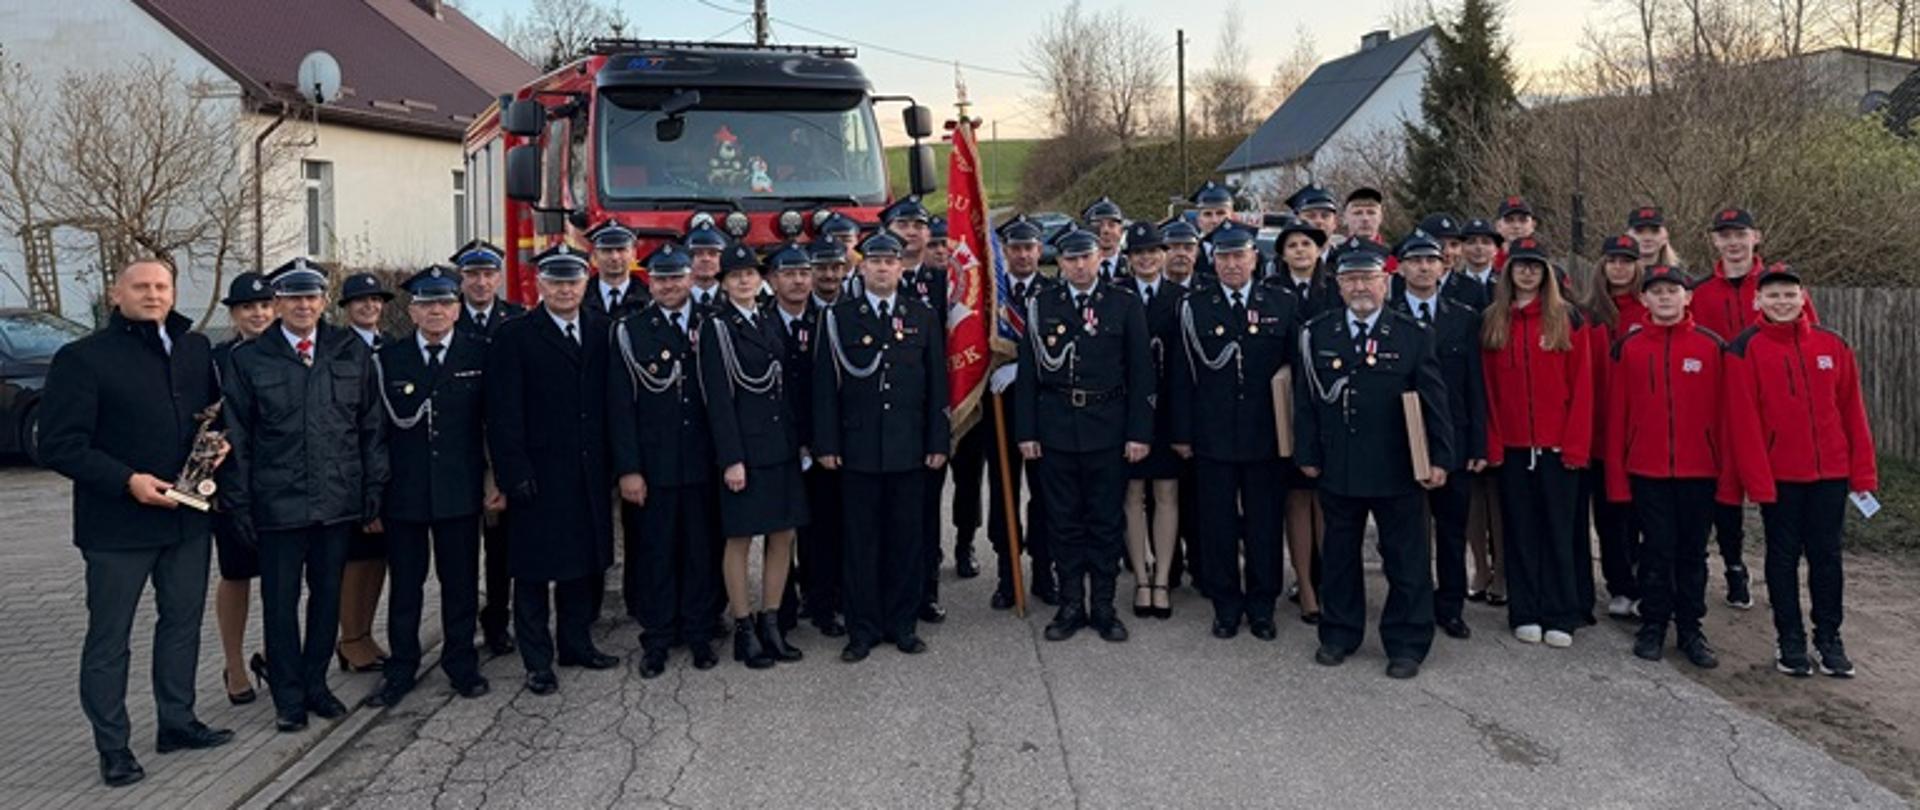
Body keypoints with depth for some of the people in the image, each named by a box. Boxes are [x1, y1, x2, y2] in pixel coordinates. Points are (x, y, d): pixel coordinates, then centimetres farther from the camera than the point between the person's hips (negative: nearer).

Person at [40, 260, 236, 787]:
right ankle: (112, 747, 16)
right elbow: (59, 444, -12)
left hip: (188, 516, 6)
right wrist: (127, 480, -21)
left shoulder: (196, 349, 8)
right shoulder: (82, 359, -8)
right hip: (118, 524, -5)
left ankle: (177, 722, 31)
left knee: (183, 622, 16)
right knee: (109, 637, 5)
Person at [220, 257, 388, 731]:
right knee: (280, 601, 5)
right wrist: (238, 504, -2)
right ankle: (288, 696, 18)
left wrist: (374, 491, 4)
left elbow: (372, 429, 7)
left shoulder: (353, 353, 4)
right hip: (277, 504, -2)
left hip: (338, 501, 2)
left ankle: (316, 684, 27)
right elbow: (237, 438, 1)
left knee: (327, 595, 12)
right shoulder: (249, 360, -1)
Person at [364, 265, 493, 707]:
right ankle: (401, 669, 20)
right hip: (404, 489, 0)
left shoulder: (480, 353, 1)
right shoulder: (387, 359, 3)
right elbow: (398, 419, -3)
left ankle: (462, 665, 21)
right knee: (405, 583, 8)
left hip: (460, 488, 0)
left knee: (460, 580, 8)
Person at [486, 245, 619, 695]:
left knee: (583, 561, 14)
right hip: (539, 472, -4)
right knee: (534, 568, 3)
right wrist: (513, 471, -15)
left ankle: (576, 643, 28)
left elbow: (610, 400, 9)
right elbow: (503, 413, -9)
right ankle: (537, 661, 12)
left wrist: (613, 463, 4)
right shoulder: (514, 336, -4)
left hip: (590, 472, 5)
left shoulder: (601, 332, 8)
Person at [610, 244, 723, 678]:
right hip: (652, 464, -2)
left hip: (702, 463, 2)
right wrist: (628, 469, -8)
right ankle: (656, 641, 16)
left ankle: (698, 634, 22)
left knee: (702, 551, 8)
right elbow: (620, 406, -3)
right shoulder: (630, 331, 0)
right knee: (654, 553, 5)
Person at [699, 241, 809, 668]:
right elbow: (718, 398, -11)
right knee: (740, 539, 2)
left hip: (782, 446, 7)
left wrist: (800, 440, 11)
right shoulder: (716, 327, -6)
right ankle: (744, 629, 12)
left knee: (783, 536, 8)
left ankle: (771, 623, 20)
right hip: (744, 448, -6)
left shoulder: (771, 323, 14)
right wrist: (731, 458, -16)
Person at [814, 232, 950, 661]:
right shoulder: (838, 317, 2)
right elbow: (825, 385, 1)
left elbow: (937, 384, 6)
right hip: (858, 446, -1)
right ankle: (863, 629, 13)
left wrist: (939, 441, 1)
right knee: (861, 541, 4)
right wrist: (827, 443, -5)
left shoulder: (923, 317, 7)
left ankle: (902, 623, 19)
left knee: (907, 538, 7)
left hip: (909, 447, 1)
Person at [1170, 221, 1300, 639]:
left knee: (1265, 524, 7)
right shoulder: (1194, 307, 3)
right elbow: (1183, 376, 2)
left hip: (1267, 436, 0)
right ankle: (1226, 607, 19)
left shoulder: (1283, 306, 4)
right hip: (1212, 437, 0)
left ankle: (1262, 608, 20)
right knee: (1218, 526, 6)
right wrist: (1182, 433, -2)